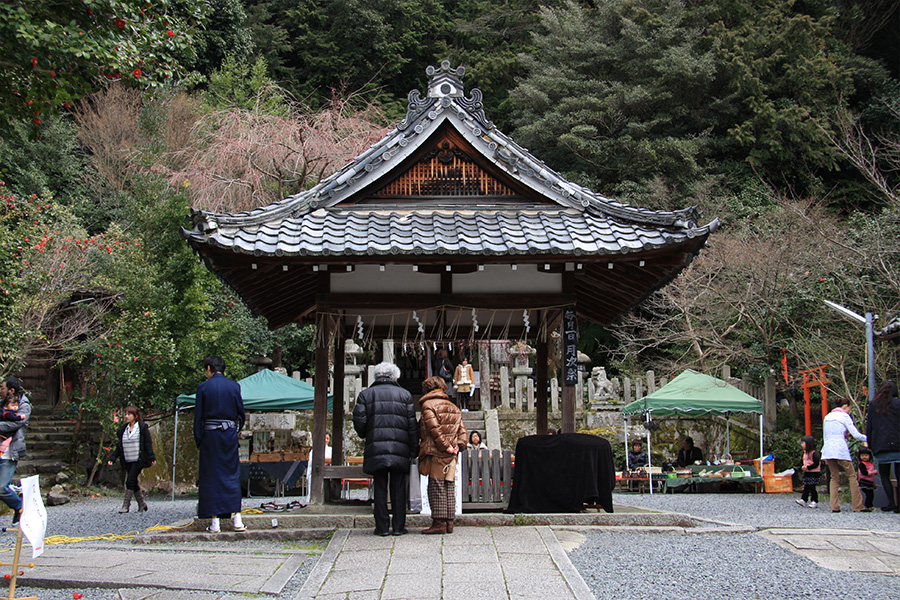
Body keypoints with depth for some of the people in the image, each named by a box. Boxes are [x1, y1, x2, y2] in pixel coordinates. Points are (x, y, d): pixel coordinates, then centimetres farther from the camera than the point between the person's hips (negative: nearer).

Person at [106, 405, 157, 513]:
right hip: (127, 462, 6)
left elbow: (148, 444, -4)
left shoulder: (142, 428, -3)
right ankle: (141, 504, 21)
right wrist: (112, 458, 5)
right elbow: (119, 447, 15)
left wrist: (152, 458, -11)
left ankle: (126, 505, -7)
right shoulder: (123, 430, 13)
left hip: (138, 460, -6)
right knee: (133, 484, 7)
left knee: (130, 481, -13)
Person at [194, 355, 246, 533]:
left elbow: (199, 415, -2)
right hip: (229, 434, 2)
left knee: (211, 476, 3)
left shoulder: (203, 387, -4)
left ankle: (215, 522, 1)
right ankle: (237, 519, 0)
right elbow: (240, 411, 7)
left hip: (210, 435, -2)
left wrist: (198, 440, 4)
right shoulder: (234, 386, 3)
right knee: (232, 475, 7)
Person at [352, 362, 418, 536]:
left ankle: (382, 527, 4)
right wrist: (414, 450, 6)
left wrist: (365, 436, 21)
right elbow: (412, 424, 2)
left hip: (375, 449, 0)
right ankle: (398, 526, 6)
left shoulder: (365, 395, 6)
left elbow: (359, 420, 0)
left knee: (380, 488, 5)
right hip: (400, 449, 0)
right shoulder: (405, 395, 7)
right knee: (398, 488, 6)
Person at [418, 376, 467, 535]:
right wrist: (458, 446, 1)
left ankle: (439, 523, -7)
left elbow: (434, 428, -15)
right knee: (449, 488, 8)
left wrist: (445, 445, -14)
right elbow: (462, 431, 11)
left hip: (436, 453, -7)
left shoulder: (428, 404, -2)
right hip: (451, 455, 7)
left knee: (436, 488, -5)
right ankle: (449, 522, 9)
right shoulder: (453, 407, 19)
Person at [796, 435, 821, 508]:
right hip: (806, 473, 8)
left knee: (812, 487, -5)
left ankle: (814, 501, 2)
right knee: (806, 487, 9)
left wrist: (808, 467, -23)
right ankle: (804, 500, 11)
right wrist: (802, 467, 0)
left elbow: (816, 464, -19)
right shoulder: (805, 453, 13)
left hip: (814, 473, -8)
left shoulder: (814, 453, -15)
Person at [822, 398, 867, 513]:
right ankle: (858, 506, -1)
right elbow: (856, 434, -5)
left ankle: (834, 506, 1)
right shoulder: (844, 416, 0)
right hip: (841, 450, -6)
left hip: (827, 450, 6)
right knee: (852, 476, 1)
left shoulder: (827, 417, 19)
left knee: (834, 477, 11)